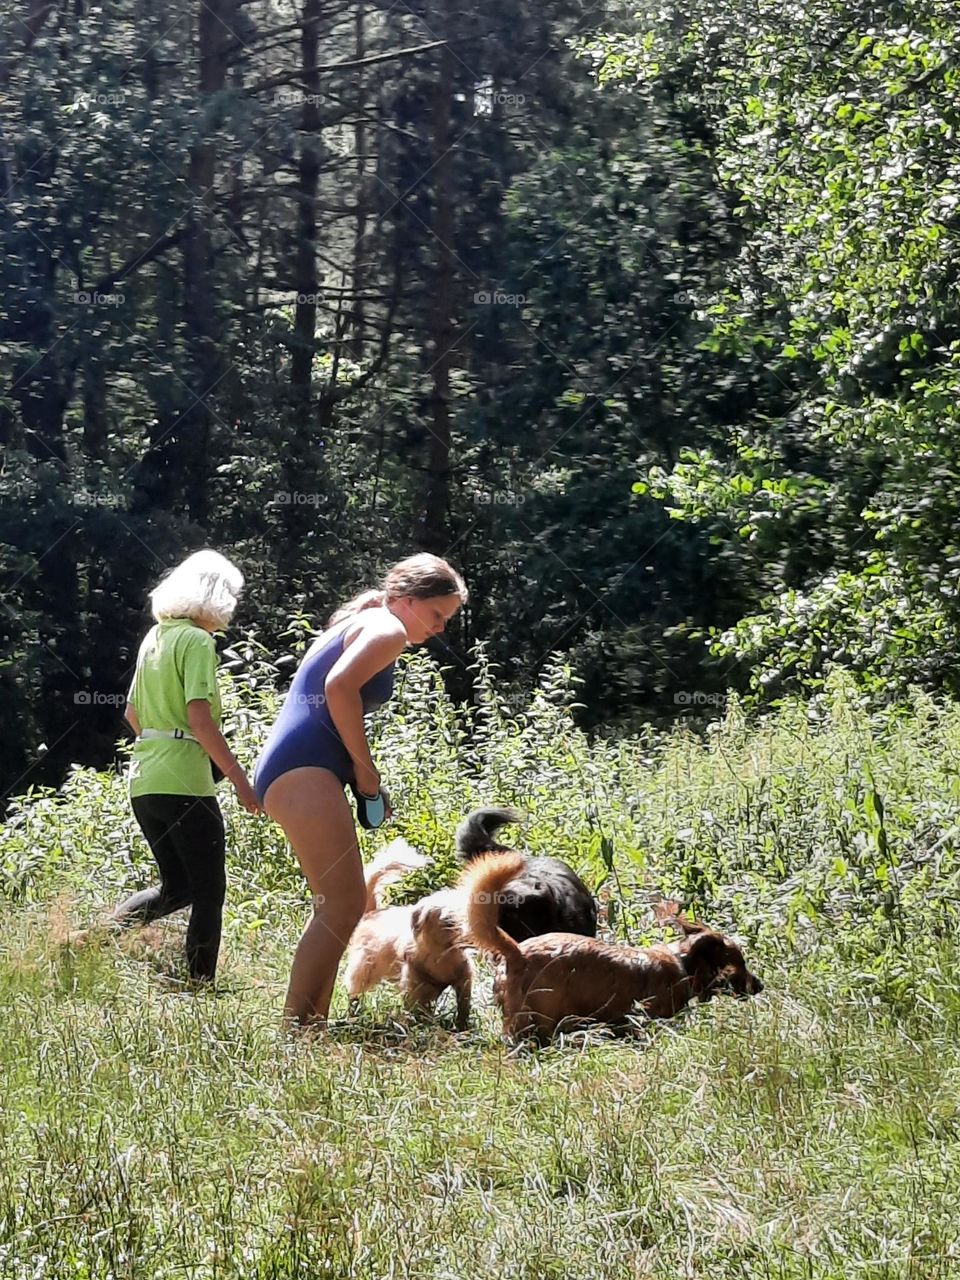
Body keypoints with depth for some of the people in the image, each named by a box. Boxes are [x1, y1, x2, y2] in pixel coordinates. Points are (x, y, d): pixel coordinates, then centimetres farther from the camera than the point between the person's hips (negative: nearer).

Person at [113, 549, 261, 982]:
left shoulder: (155, 637, 15)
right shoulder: (197, 641, -10)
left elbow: (132, 713, 22)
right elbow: (200, 718, -19)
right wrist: (240, 779, -17)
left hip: (143, 779, 8)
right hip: (184, 782, -8)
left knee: (177, 887, 18)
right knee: (209, 891, 1)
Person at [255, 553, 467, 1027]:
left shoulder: (355, 625, 29)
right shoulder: (389, 628, -1)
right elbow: (340, 685, -18)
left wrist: (362, 776, 13)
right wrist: (364, 765, -10)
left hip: (288, 770, 11)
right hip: (304, 769, -11)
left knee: (337, 904, 13)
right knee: (344, 903, -15)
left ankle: (309, 1022, 11)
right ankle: (297, 1022, -20)